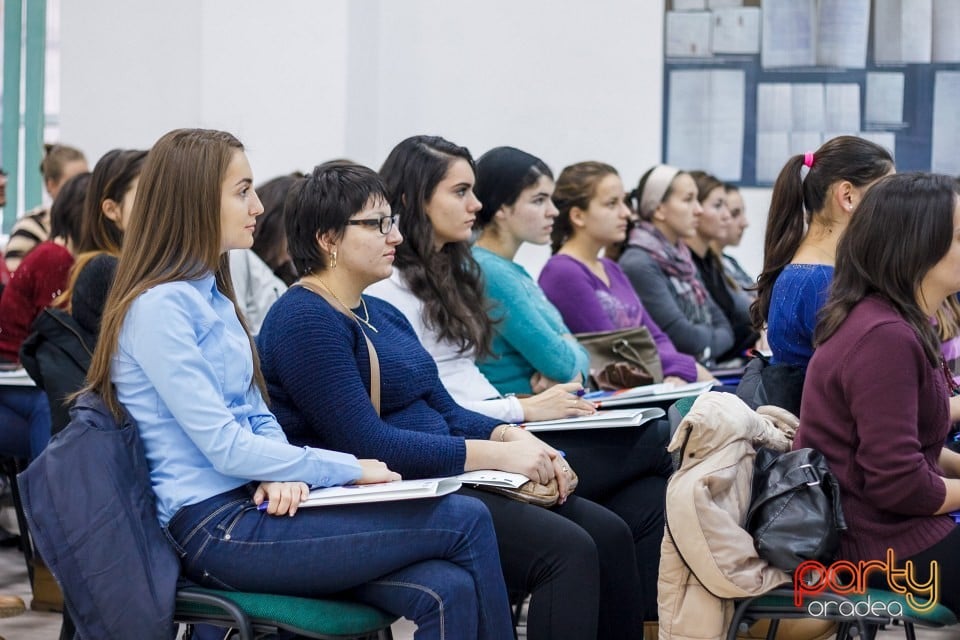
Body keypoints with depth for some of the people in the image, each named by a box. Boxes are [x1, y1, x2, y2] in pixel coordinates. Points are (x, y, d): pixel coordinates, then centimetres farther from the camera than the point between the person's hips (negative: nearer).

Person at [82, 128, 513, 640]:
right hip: (214, 531, -8)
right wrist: (349, 469, -9)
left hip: (249, 504, 8)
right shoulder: (160, 308, -12)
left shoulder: (211, 295, 18)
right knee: (467, 522, -14)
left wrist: (281, 474, -5)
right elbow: (223, 447, -16)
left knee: (449, 593, -15)